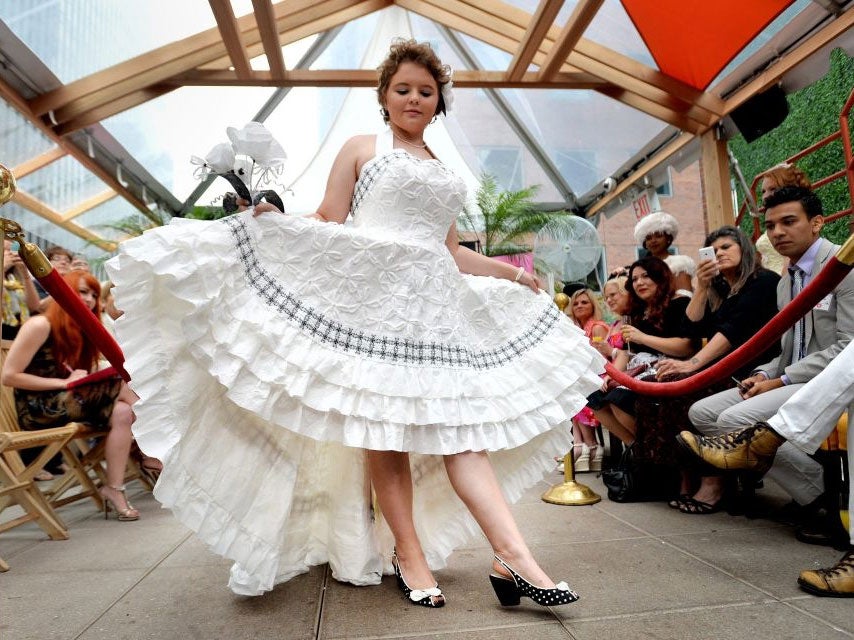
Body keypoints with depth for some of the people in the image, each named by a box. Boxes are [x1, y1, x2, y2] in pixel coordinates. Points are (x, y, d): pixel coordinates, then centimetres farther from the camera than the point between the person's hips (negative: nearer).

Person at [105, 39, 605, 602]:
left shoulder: (443, 173, 25)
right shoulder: (362, 149, 13)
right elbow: (327, 224, 5)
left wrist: (512, 273, 29)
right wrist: (276, 220, -12)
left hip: (435, 305, 4)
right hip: (374, 295, -4)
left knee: (460, 427, -5)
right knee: (384, 426, -4)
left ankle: (515, 557, -8)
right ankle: (409, 555, 8)